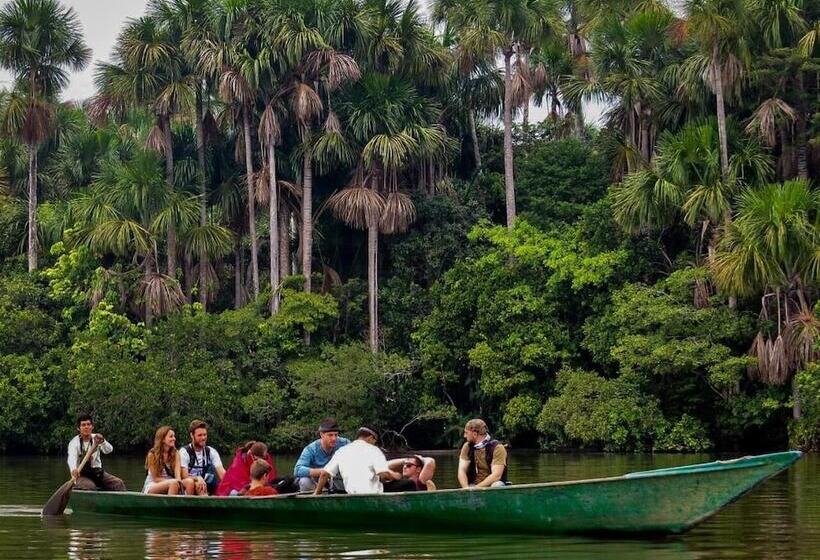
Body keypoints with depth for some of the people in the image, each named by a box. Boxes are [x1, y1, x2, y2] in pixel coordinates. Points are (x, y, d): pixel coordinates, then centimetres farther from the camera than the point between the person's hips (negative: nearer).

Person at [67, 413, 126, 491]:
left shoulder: (96, 438, 3)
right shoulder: (74, 442, -7)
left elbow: (109, 450, -16)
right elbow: (72, 458, -28)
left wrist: (102, 442, -40)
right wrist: (73, 469, -51)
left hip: (97, 473, 4)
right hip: (81, 475, -4)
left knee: (118, 483, -13)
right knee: (90, 486, -34)